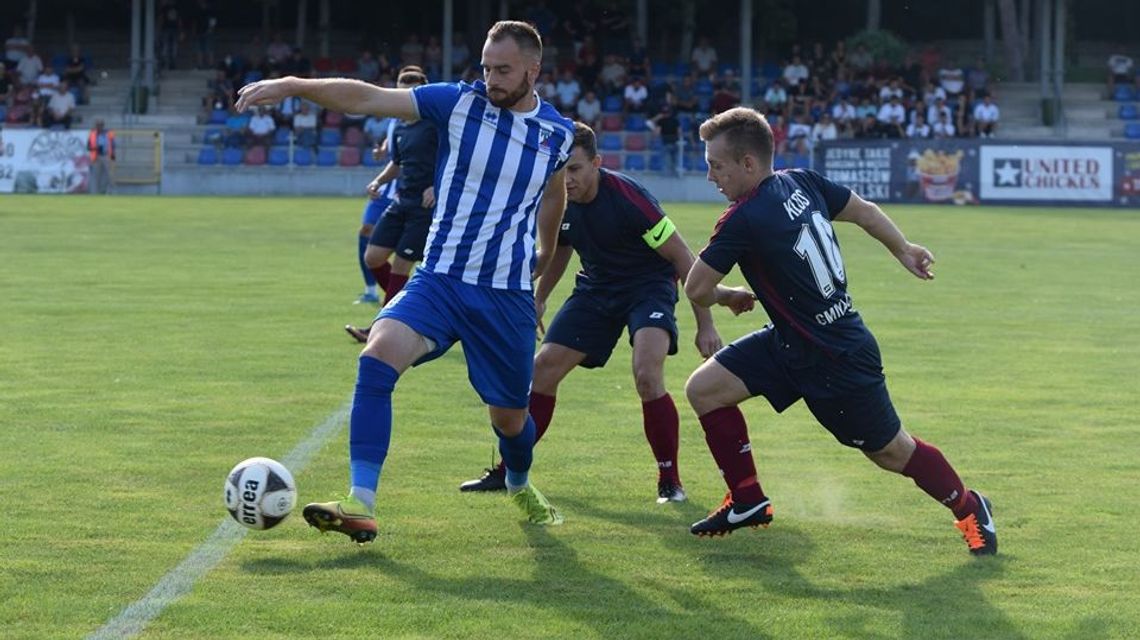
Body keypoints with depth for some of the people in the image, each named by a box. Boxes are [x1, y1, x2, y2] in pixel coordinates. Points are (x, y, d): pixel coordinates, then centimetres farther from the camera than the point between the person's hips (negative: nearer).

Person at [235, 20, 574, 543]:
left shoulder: (557, 133, 1)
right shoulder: (460, 102, -5)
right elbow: (366, 98, -13)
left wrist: (546, 253, 37)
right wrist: (292, 85, -25)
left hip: (508, 296, 1)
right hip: (440, 279, -1)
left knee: (510, 417, 10)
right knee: (378, 356, -27)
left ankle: (520, 486, 47)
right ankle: (361, 506, -28)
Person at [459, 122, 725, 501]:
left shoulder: (627, 197, -28)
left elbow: (683, 258, -22)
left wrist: (705, 325, -22)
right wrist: (538, 299, 20)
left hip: (648, 285, -6)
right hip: (596, 286, 6)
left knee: (647, 376, -28)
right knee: (542, 369, -1)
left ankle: (670, 481, -13)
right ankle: (508, 471, 14)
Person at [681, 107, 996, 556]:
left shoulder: (744, 220, -27)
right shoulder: (802, 182, -4)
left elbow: (697, 290, -19)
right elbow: (864, 211, 9)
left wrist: (731, 296, 4)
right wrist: (903, 249, 26)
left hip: (837, 360, -9)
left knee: (891, 453, 10)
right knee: (703, 388, 1)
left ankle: (968, 508, 33)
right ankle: (748, 501, 11)